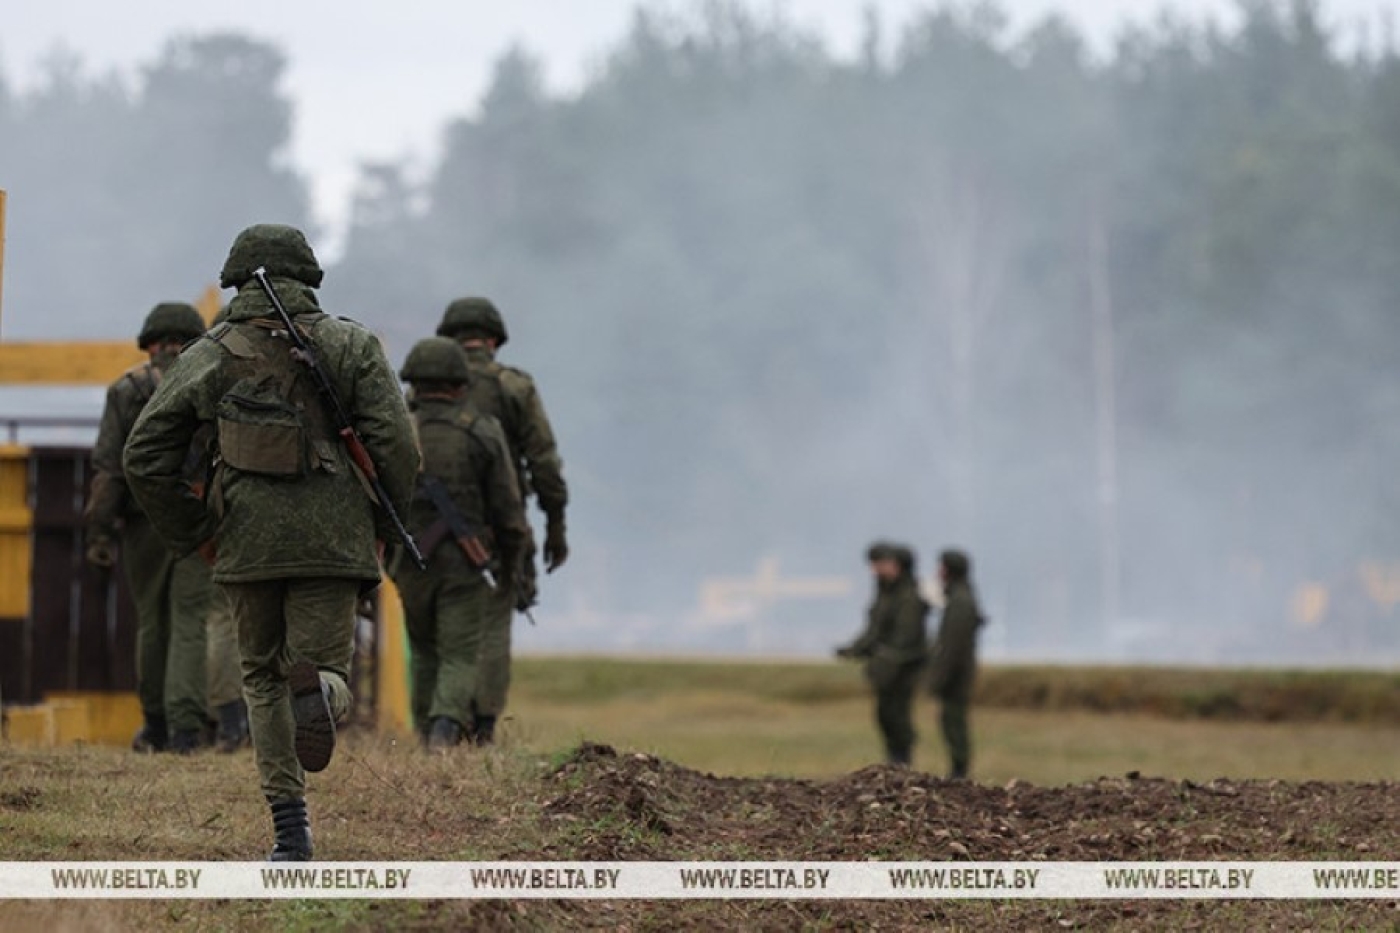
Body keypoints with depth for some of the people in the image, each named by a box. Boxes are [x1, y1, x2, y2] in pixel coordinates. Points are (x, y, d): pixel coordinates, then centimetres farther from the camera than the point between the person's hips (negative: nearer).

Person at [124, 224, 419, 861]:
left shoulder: (210, 356, 8)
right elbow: (397, 444, -5)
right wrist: (383, 523, 9)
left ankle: (290, 827, 5)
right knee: (321, 665, 5)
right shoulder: (350, 345, 5)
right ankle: (319, 692, -33)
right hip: (331, 539, -1)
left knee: (263, 677, 14)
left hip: (247, 542, 1)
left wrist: (191, 533, 15)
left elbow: (144, 455, 6)